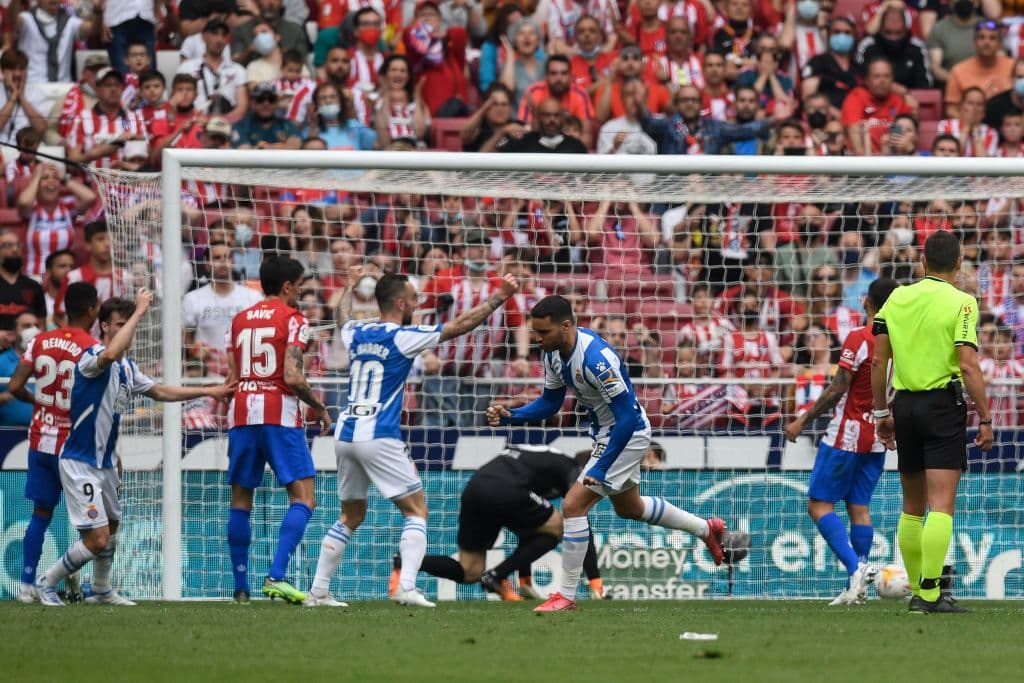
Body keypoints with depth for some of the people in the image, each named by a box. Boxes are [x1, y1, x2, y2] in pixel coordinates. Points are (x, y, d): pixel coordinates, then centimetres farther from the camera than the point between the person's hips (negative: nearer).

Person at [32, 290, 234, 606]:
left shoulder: (127, 367, 8)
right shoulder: (91, 357, -20)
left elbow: (160, 391, 22)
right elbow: (109, 354, -45)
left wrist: (209, 391, 20)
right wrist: (139, 311, -39)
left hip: (106, 462, 10)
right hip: (80, 462, -10)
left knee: (111, 525, 25)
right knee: (97, 539, -13)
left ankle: (102, 591, 45)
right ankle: (46, 583, 4)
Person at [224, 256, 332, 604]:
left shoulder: (239, 320, 14)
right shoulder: (292, 319, -3)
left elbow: (231, 379, 12)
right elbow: (292, 376, -12)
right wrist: (319, 407, 1)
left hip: (243, 415, 6)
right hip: (280, 415, -6)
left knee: (240, 502, 11)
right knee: (303, 499, -5)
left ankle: (240, 586, 9)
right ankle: (276, 576, -21)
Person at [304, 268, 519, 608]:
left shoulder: (357, 334, 11)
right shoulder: (403, 337, -7)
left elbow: (343, 316, 37)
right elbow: (460, 325, -5)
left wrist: (351, 286, 55)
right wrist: (499, 297, 2)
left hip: (346, 434, 7)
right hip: (379, 437, -7)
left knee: (351, 516, 18)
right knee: (416, 510, -1)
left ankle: (318, 591, 15)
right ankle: (407, 587, -16)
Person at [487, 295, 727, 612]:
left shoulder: (595, 357, -33)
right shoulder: (554, 353, -6)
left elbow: (628, 417, -30)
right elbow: (550, 403, 8)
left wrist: (601, 468, -31)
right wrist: (510, 416, -9)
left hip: (628, 434, -10)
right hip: (607, 433, 10)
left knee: (573, 505, -15)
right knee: (629, 507, 28)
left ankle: (566, 596, -7)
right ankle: (706, 529, 46)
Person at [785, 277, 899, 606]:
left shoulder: (858, 338, -14)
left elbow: (837, 389, -16)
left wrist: (803, 421, -8)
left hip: (847, 436, -7)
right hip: (879, 438, 7)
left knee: (819, 504, -2)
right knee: (859, 506, 10)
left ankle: (855, 567, -21)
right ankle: (856, 588, 5)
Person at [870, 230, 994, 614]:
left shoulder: (897, 298, 6)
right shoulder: (961, 303, -7)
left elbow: (878, 360, 6)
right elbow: (968, 366, -14)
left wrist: (881, 412, 14)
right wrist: (985, 419, -9)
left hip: (905, 404, 5)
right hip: (944, 405, -5)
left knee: (912, 507, 14)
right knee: (941, 506, -7)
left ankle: (916, 591, 19)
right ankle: (929, 593, -15)